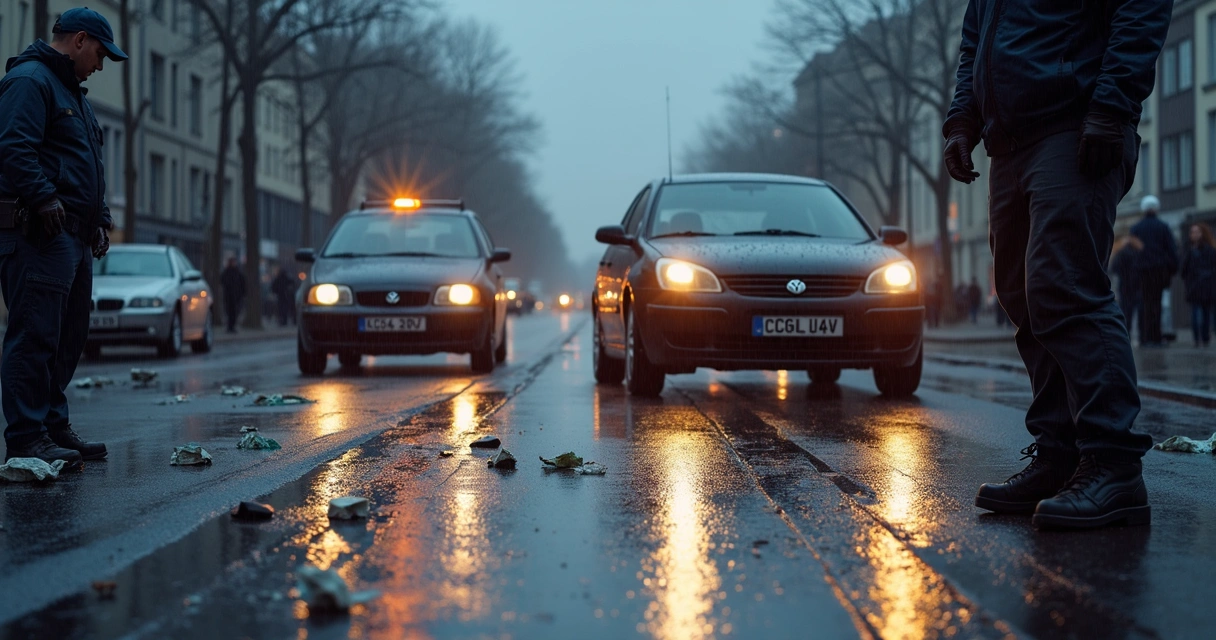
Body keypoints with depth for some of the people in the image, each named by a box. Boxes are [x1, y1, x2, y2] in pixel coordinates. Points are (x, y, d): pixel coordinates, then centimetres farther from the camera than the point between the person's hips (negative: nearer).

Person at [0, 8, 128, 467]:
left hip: (74, 237, 11)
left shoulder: (72, 93, 27)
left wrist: (100, 219, 23)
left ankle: (54, 426, 20)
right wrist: (44, 198, -25)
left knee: (67, 338, 12)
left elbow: (90, 168, 32)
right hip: (39, 235, -11)